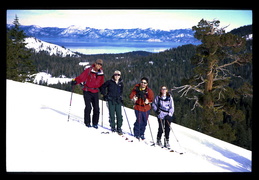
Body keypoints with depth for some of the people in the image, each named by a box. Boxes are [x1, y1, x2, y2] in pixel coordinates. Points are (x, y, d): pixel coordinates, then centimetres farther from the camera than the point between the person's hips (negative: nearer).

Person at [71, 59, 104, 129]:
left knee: (96, 108, 1)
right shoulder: (88, 70, -8)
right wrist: (75, 81, -27)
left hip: (95, 92, 4)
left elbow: (101, 84, 19)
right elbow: (81, 77, -13)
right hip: (87, 91, -4)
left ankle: (95, 123, 13)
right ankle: (87, 122, 7)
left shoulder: (101, 73, 7)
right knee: (88, 107, -8)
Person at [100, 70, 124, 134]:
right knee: (112, 115, 0)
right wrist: (104, 94, 2)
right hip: (111, 101, -3)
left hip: (118, 101, 3)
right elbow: (102, 87, 7)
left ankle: (119, 128, 10)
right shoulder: (109, 82, -3)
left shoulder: (121, 83, 8)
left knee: (119, 115, 0)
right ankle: (113, 128, 13)